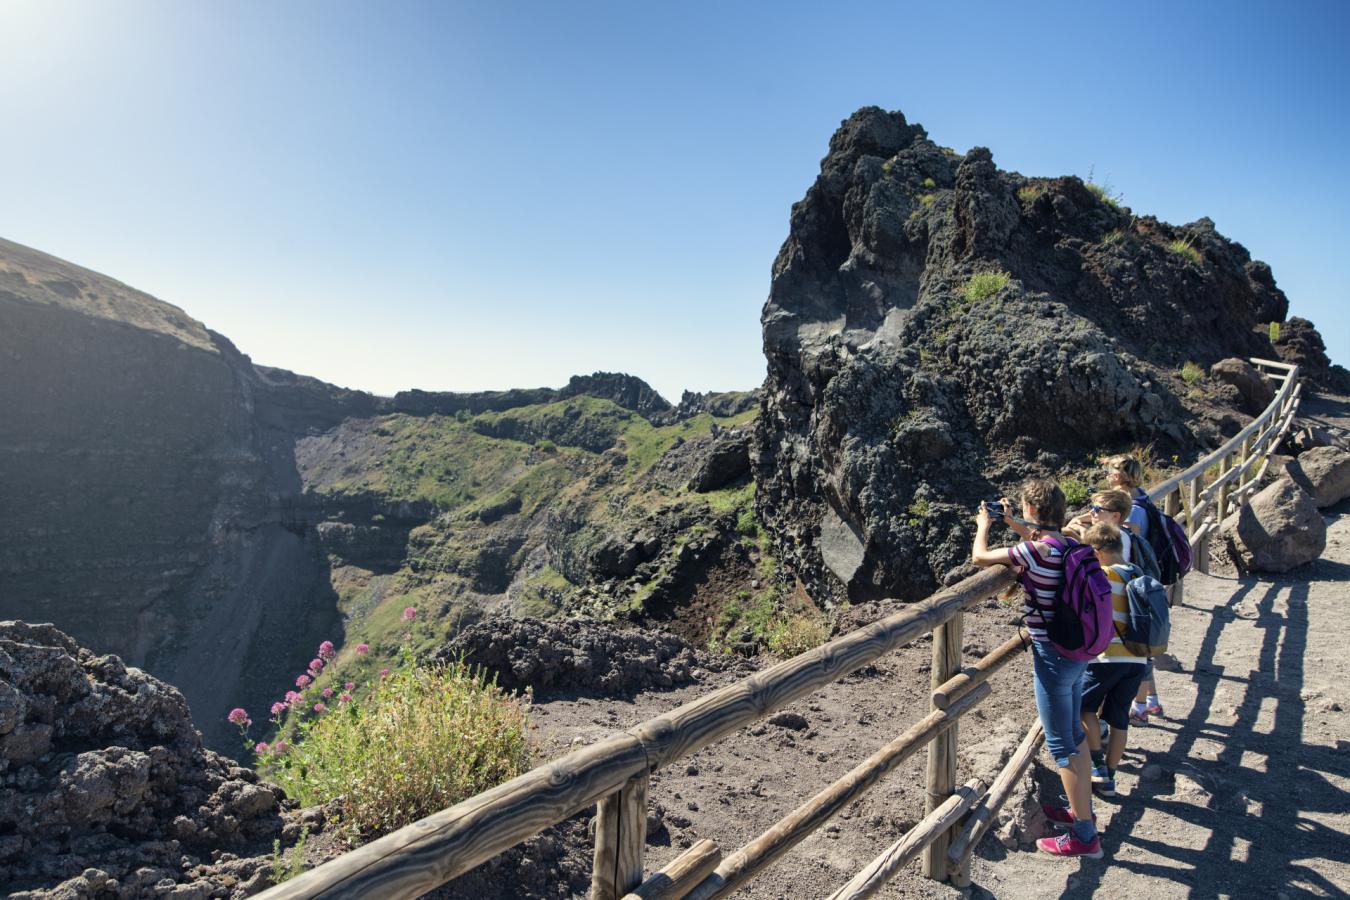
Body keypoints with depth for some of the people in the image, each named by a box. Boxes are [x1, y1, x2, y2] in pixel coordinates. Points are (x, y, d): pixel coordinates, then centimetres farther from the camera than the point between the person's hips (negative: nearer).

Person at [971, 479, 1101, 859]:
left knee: (1061, 745, 3)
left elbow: (980, 556, -14)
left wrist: (984, 524, 4)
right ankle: (1082, 811, 39)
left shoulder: (1036, 550, -25)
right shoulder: (1067, 544, 0)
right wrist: (1011, 522, 25)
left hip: (1053, 656, -9)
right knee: (1074, 733, 23)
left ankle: (1084, 835, 13)